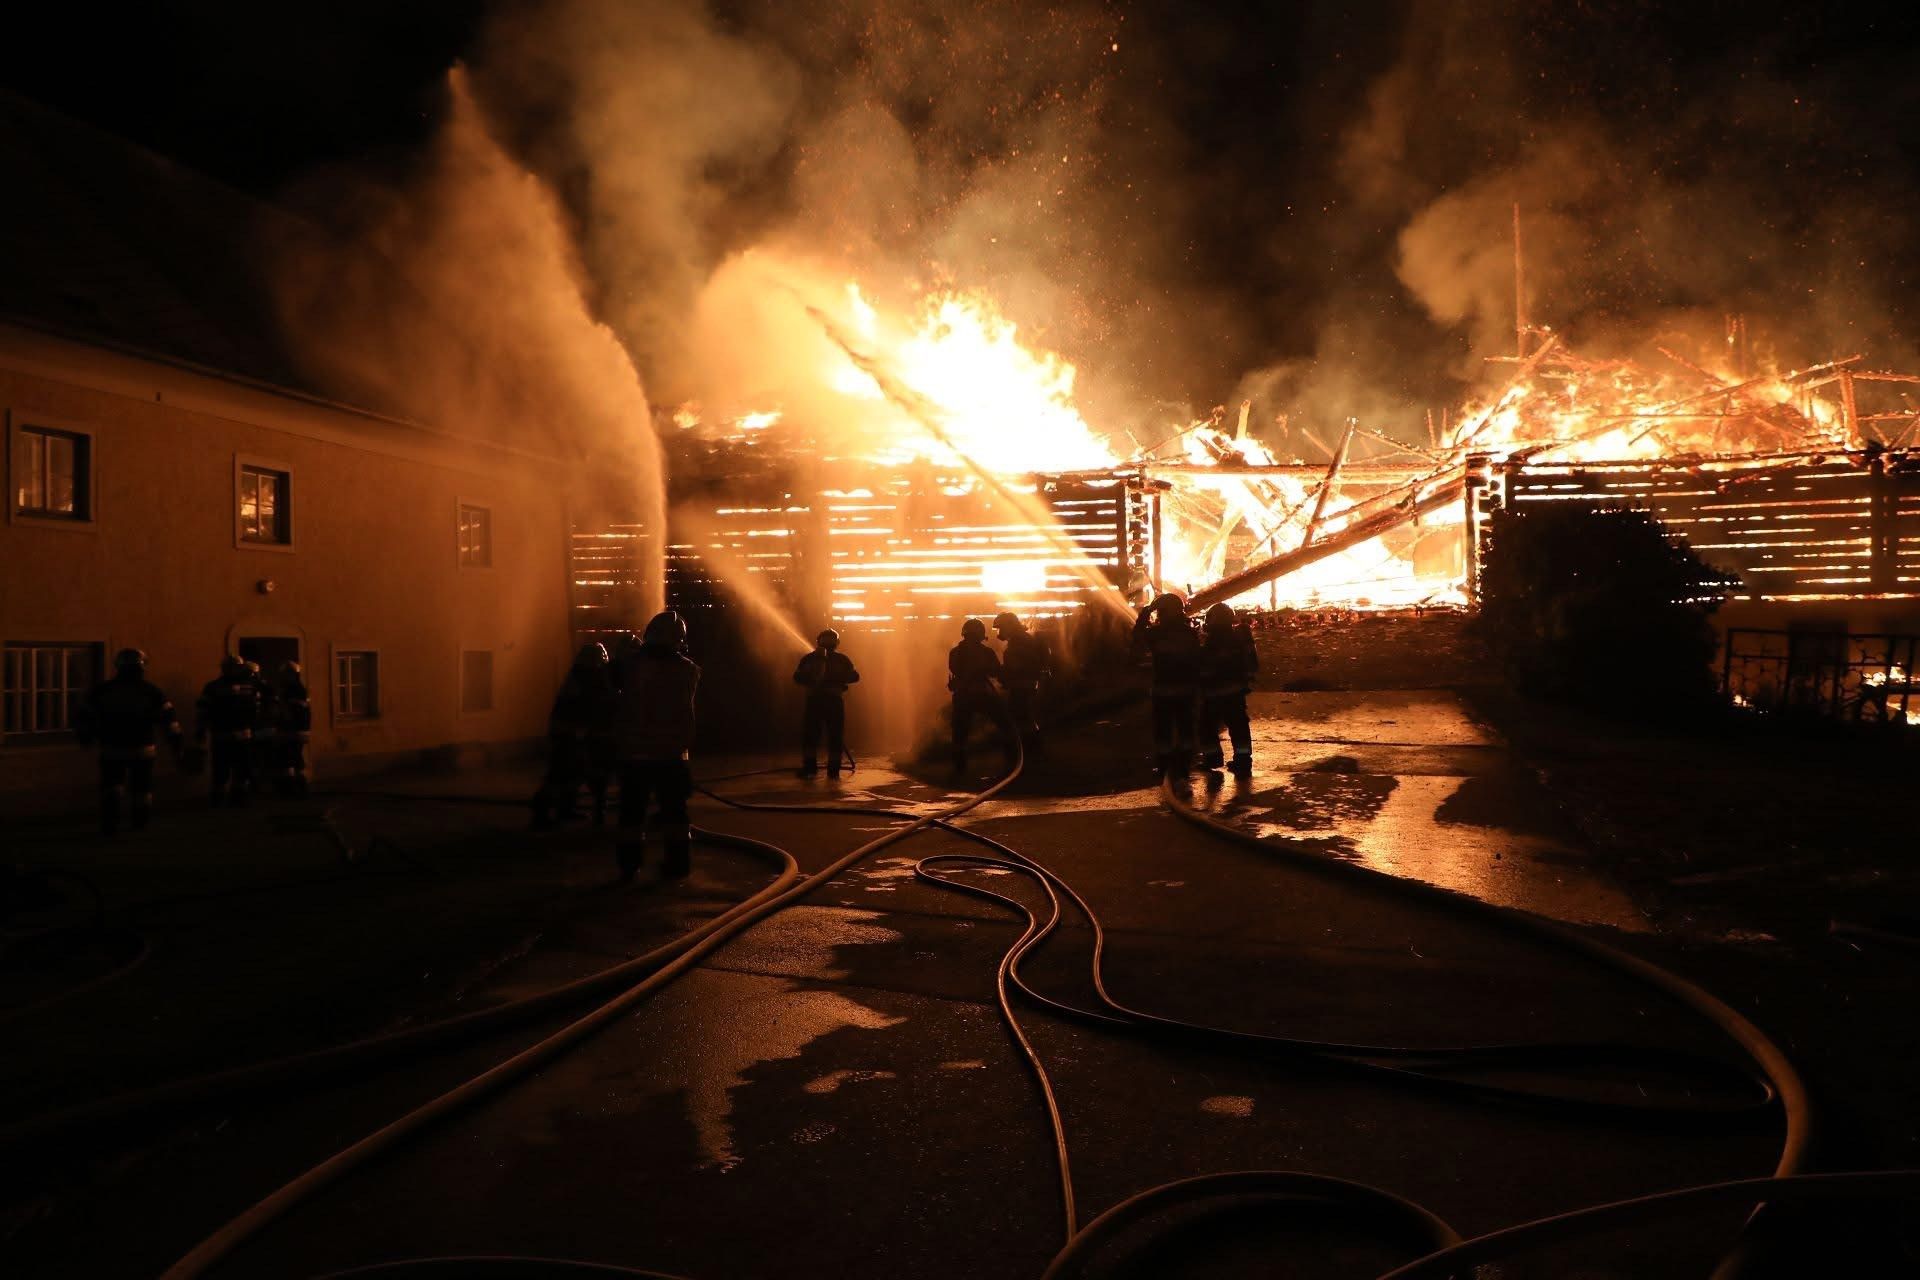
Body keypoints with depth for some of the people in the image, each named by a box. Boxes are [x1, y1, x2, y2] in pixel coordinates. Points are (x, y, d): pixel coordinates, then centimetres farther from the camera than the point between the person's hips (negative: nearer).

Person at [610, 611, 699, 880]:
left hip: (633, 750, 0)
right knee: (673, 809, 9)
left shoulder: (631, 663, -9)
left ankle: (630, 863, 9)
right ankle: (677, 863, 9)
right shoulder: (687, 670, -5)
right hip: (671, 753, 0)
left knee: (632, 809, 8)